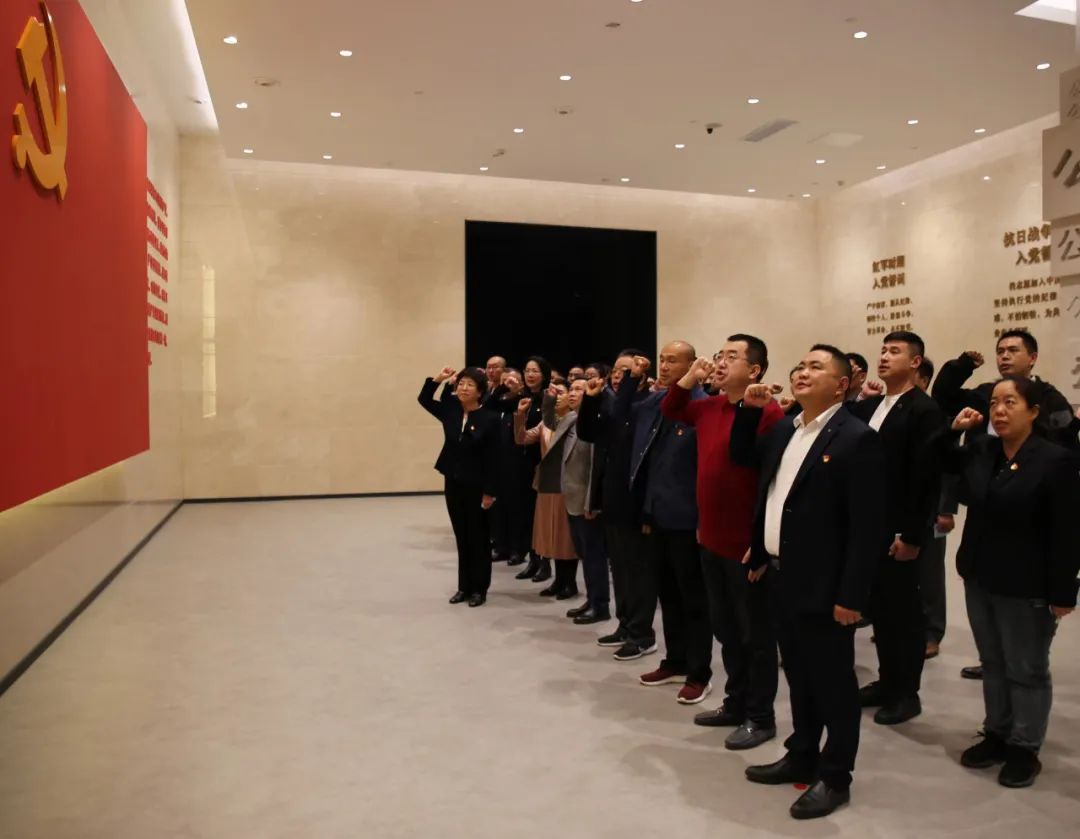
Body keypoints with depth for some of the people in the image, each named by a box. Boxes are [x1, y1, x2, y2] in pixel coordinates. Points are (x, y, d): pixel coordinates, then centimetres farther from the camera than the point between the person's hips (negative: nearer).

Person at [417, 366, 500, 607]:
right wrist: (438, 379, -3)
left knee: (478, 538, 7)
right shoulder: (450, 412, 2)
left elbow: (493, 459, -12)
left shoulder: (489, 419, -12)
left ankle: (479, 589, 18)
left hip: (476, 486, -5)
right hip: (453, 483, 5)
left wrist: (489, 491, -13)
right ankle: (464, 586, 23)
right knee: (461, 537, 13)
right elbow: (424, 399, 12)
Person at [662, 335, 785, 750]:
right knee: (725, 629, 19)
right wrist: (689, 379, 7)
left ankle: (760, 717, 23)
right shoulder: (708, 407, 7)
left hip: (748, 543, -8)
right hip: (712, 539, 8)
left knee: (755, 633, 8)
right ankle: (736, 703, 35)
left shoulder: (768, 413, -18)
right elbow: (670, 410, 25)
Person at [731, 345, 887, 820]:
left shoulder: (857, 439, -15)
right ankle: (801, 758, 36)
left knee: (833, 683, 8)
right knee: (799, 677, 21)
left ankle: (834, 777, 24)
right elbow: (742, 458, 26)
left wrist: (851, 595, -19)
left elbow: (868, 527, -17)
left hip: (823, 586, -8)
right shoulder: (784, 430, 9)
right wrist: (749, 410, 11)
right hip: (781, 577, 8)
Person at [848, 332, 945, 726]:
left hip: (898, 532, -6)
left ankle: (907, 693, 20)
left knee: (904, 611, 7)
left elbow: (927, 477, -16)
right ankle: (887, 680, 29)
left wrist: (912, 535, -17)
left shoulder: (925, 410, -11)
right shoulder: (867, 406, 10)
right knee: (880, 608, 15)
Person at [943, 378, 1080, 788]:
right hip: (980, 578, 6)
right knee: (992, 663, 19)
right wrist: (953, 429, 1)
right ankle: (996, 734, 34)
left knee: (1026, 670, 10)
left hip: (1026, 587, -5)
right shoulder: (979, 449, -1)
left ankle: (1025, 748, 26)